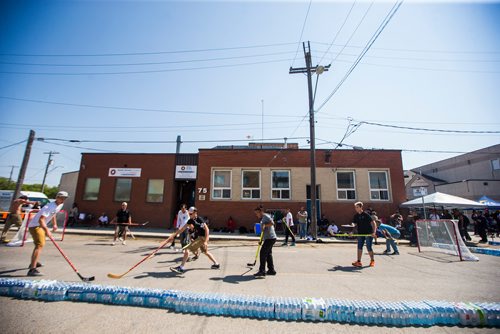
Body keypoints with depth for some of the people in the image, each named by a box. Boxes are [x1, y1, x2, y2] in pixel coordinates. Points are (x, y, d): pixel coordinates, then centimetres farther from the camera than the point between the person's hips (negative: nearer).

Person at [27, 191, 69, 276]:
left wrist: (54, 224, 19)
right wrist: (47, 230, -45)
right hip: (35, 226, -11)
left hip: (41, 226, 11)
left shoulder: (60, 205, 2)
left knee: (39, 244, 27)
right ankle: (32, 269, -28)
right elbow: (41, 220, -36)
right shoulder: (50, 207, -28)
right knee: (40, 245, -24)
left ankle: (34, 262, 49)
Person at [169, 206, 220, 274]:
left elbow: (207, 229, -21)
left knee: (187, 249, -10)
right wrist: (173, 235, 4)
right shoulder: (190, 221, 5)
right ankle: (216, 264, 35)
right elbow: (182, 229, 8)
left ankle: (181, 267, -4)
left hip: (203, 237, -9)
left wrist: (205, 241, -27)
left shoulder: (199, 219, -18)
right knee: (205, 252, 23)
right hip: (199, 237, 9)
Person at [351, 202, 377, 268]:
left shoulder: (366, 215, -13)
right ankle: (358, 262, 6)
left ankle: (372, 260, 25)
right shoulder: (356, 216, 5)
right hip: (360, 234, 5)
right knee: (359, 247, 2)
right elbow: (356, 225, 13)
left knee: (369, 248, 3)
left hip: (368, 234, -5)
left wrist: (374, 232, -27)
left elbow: (373, 223, -16)